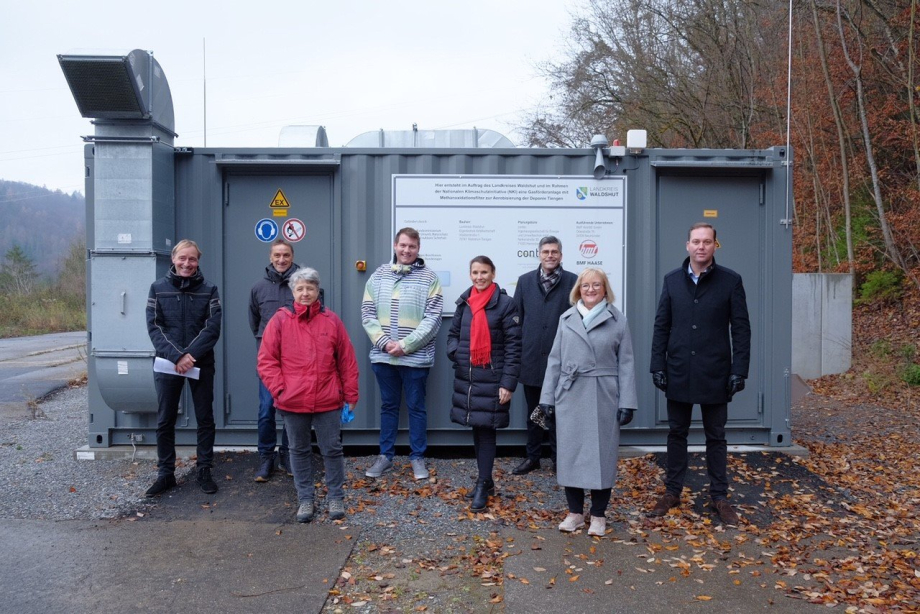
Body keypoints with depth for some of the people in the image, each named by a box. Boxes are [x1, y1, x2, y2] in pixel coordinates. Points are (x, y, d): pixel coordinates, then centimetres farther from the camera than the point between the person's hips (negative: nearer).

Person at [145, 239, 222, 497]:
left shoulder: (209, 290, 1)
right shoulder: (158, 288, 2)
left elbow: (212, 328, -7)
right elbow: (154, 327, -5)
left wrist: (191, 355, -19)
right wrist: (176, 356, -18)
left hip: (201, 364, 0)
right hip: (167, 364, 0)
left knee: (205, 419, 7)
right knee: (164, 421, 7)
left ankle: (205, 471, 19)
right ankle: (165, 474, 20)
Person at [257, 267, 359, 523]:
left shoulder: (331, 320, 1)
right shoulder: (280, 320, -1)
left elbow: (347, 361, 4)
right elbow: (266, 360, -1)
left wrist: (351, 395, 4)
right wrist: (279, 389, -9)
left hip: (328, 401, 0)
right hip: (292, 402, 0)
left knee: (332, 449, 7)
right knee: (299, 450, 12)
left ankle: (336, 497, 22)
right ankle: (305, 499, 24)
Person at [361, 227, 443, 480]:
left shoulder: (429, 278, -4)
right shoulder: (379, 275, 5)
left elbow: (432, 319, -10)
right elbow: (368, 313, 2)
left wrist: (405, 345, -15)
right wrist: (384, 342, -11)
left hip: (416, 357, -3)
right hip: (383, 355, 3)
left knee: (416, 407, 9)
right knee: (388, 406, 15)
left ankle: (418, 457, 22)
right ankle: (385, 456, 26)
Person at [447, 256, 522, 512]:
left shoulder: (505, 303, -7)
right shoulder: (464, 301, 9)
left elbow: (513, 346, -9)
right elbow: (453, 333, 19)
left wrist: (508, 383, -15)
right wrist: (454, 351, -5)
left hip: (491, 377, -5)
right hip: (466, 375, 5)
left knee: (486, 429, -3)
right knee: (476, 428, 13)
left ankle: (483, 485, 7)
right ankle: (486, 480, 26)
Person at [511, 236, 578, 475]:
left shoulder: (572, 282, -3)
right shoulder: (525, 281, 7)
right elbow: (516, 319, 8)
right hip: (531, 357, 3)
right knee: (533, 411, 13)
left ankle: (558, 457, 22)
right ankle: (532, 456, 25)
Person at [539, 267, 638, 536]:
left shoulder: (617, 320, 1)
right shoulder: (566, 318, 8)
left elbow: (626, 363, -1)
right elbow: (555, 360, 8)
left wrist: (627, 403, -7)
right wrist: (548, 397, 4)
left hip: (603, 397, -2)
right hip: (570, 396, 2)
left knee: (602, 455, 4)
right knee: (570, 453, 7)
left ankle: (598, 514, 18)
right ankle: (575, 511, 21)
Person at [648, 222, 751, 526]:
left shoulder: (730, 280, -3)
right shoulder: (672, 280, 3)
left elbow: (741, 329, -4)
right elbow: (661, 326, 4)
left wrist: (739, 371, -9)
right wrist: (658, 366, -1)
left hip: (715, 374, -2)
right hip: (678, 373, 2)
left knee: (715, 437, 10)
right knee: (676, 434, 12)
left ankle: (719, 496, 21)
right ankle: (672, 492, 23)